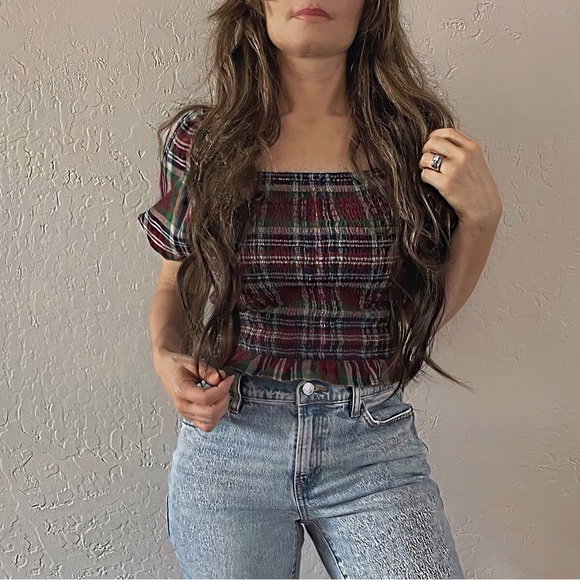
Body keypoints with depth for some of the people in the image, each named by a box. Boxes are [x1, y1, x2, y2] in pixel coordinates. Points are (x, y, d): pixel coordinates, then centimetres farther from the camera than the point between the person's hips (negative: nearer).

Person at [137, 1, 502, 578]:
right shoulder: (199, 138, -4)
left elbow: (427, 310, 5)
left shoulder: (413, 134, -3)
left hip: (375, 445, 0)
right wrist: (165, 358, -8)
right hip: (226, 440, 1)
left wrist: (480, 216, -9)